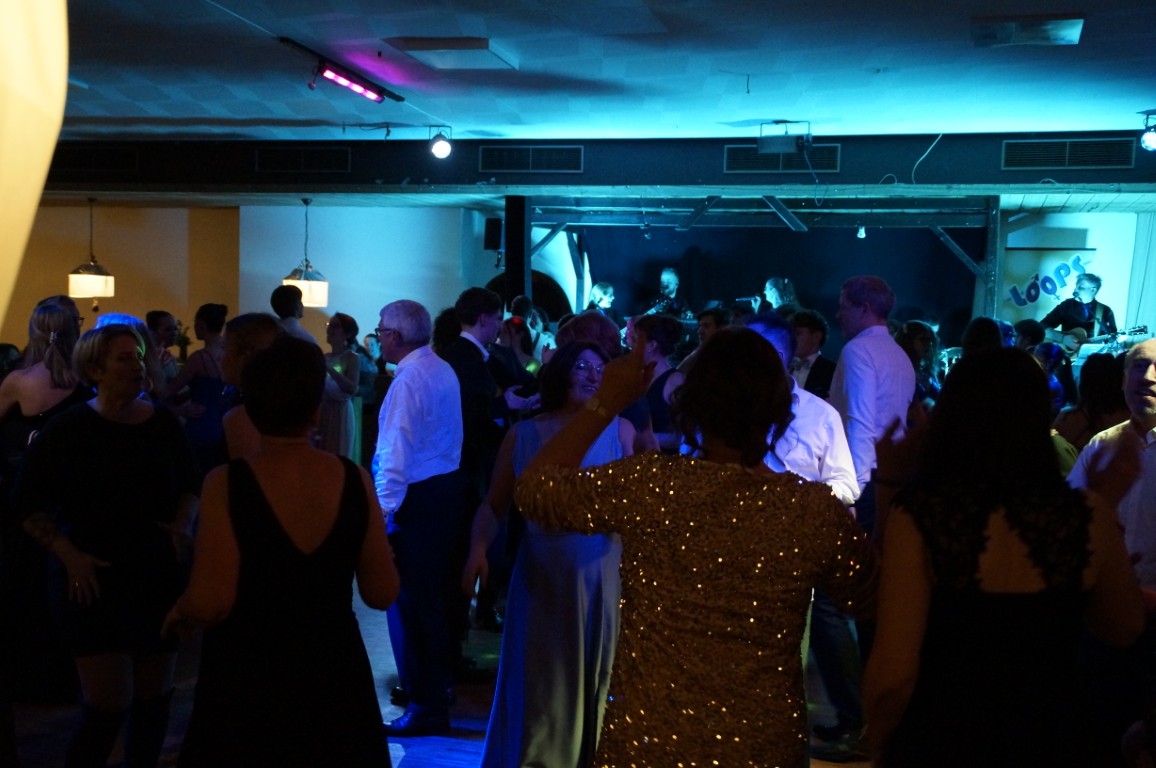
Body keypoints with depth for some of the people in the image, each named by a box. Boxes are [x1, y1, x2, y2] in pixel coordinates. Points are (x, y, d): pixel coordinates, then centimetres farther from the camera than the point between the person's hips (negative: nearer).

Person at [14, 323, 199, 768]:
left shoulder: (164, 424, 1)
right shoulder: (67, 429, -8)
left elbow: (189, 484, 17)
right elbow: (28, 504, -3)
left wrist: (182, 523, -2)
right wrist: (69, 555, -12)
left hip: (160, 579, 4)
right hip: (96, 582, -3)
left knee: (154, 700, 11)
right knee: (108, 707, -5)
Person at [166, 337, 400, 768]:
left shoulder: (227, 484, -17)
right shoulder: (355, 480, -8)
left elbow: (210, 604, -20)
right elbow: (382, 593, -3)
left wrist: (179, 614, 2)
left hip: (248, 680, -2)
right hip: (333, 671, 3)